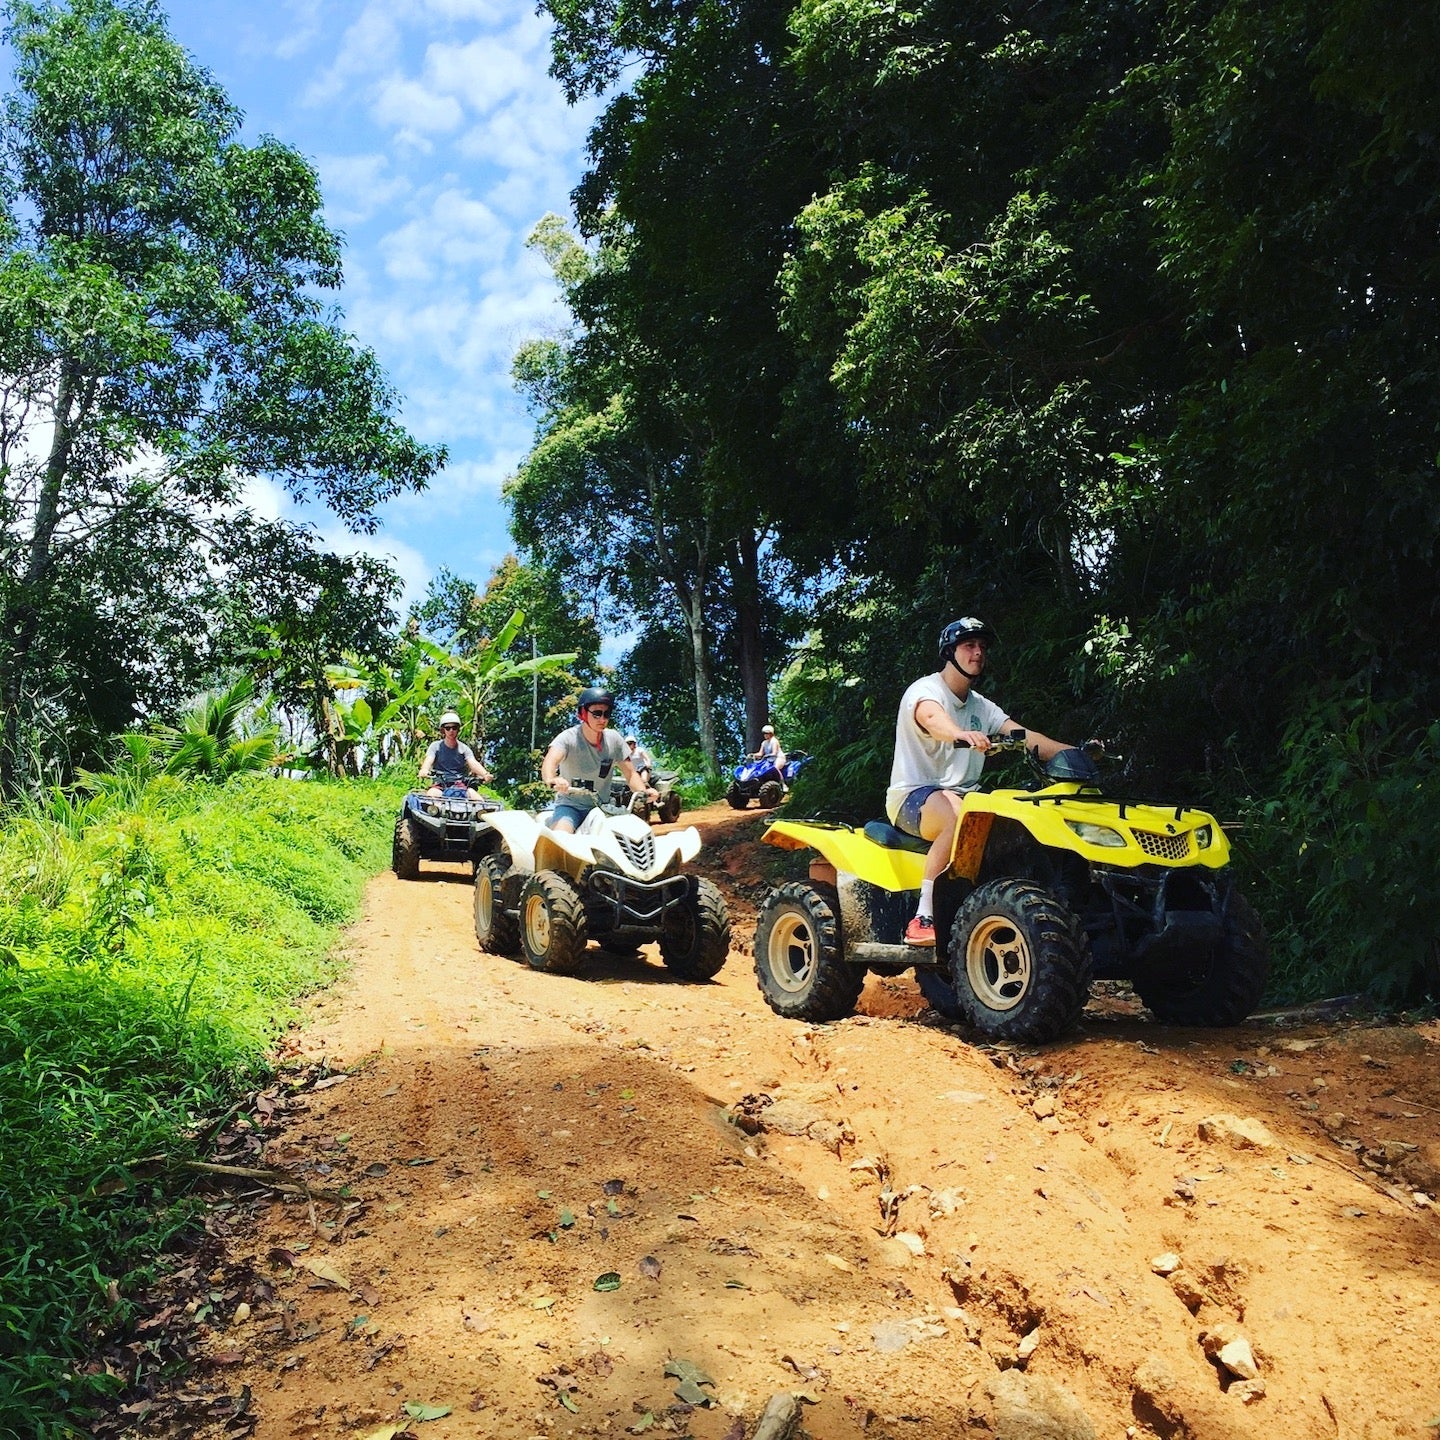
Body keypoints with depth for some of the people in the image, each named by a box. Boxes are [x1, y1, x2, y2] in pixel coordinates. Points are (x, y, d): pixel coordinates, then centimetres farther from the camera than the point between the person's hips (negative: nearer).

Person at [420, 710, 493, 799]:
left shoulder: (464, 748, 10)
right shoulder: (435, 746, 8)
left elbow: (473, 763, -6)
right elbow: (428, 761, -9)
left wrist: (485, 774, -29)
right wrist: (424, 770, -35)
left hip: (461, 784, 1)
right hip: (440, 785, -1)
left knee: (473, 794, -28)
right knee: (432, 793, -33)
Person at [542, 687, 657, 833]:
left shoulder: (614, 740, 0)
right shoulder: (568, 738, -13)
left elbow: (630, 773, 4)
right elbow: (550, 761, -31)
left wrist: (643, 791, -19)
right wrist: (551, 780, -55)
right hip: (570, 805, -4)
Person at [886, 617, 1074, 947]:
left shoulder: (982, 707, 17)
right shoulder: (924, 690, -5)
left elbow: (1025, 737, 5)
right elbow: (932, 718, -29)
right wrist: (961, 735, -53)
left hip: (964, 795, 7)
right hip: (913, 795, -7)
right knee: (959, 815, -38)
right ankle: (923, 919, -36)